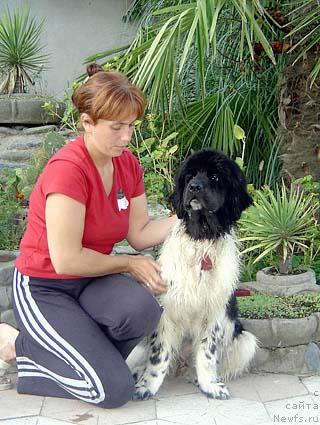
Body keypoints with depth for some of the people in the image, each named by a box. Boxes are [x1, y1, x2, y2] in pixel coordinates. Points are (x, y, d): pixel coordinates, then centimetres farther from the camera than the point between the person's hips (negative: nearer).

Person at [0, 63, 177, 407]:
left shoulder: (128, 165, 0)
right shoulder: (68, 169, -25)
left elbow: (140, 233, 1)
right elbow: (66, 260, -24)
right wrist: (130, 264, -12)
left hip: (91, 280, 6)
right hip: (43, 289, -6)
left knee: (142, 308, -28)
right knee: (114, 389, -16)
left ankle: (87, 352, 3)